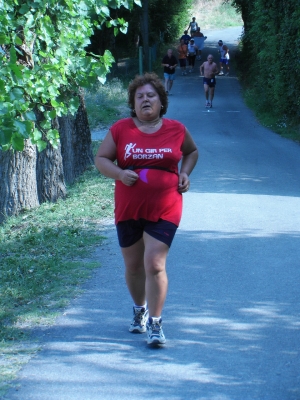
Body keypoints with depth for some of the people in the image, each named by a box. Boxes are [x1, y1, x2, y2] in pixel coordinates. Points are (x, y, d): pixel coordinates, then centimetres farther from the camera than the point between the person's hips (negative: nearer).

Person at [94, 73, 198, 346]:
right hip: (128, 210, 2)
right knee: (133, 265, 14)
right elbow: (101, 159, 3)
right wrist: (119, 173, -15)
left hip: (164, 211, -2)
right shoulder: (121, 129, -1)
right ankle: (140, 309, 39)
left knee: (155, 264, -11)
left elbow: (192, 152, 20)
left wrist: (185, 173, 3)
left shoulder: (176, 130, 2)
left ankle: (155, 323, -2)